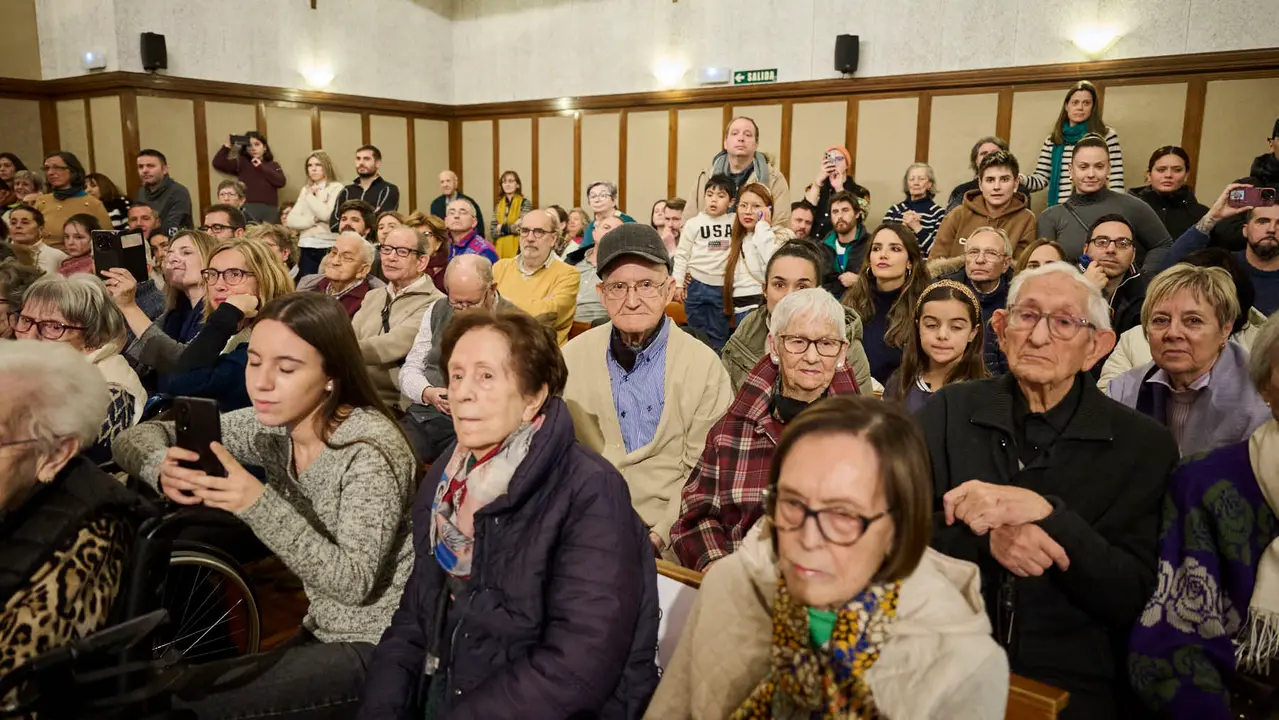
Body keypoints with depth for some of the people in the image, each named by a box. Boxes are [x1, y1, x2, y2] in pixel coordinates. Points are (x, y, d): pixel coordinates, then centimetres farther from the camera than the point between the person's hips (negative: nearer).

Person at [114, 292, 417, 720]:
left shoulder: (369, 450, -23)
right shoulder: (273, 427, -3)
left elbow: (354, 583, -25)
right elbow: (138, 438, 2)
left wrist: (259, 504, -34)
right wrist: (163, 467, -22)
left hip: (376, 650, -6)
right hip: (322, 633, 7)